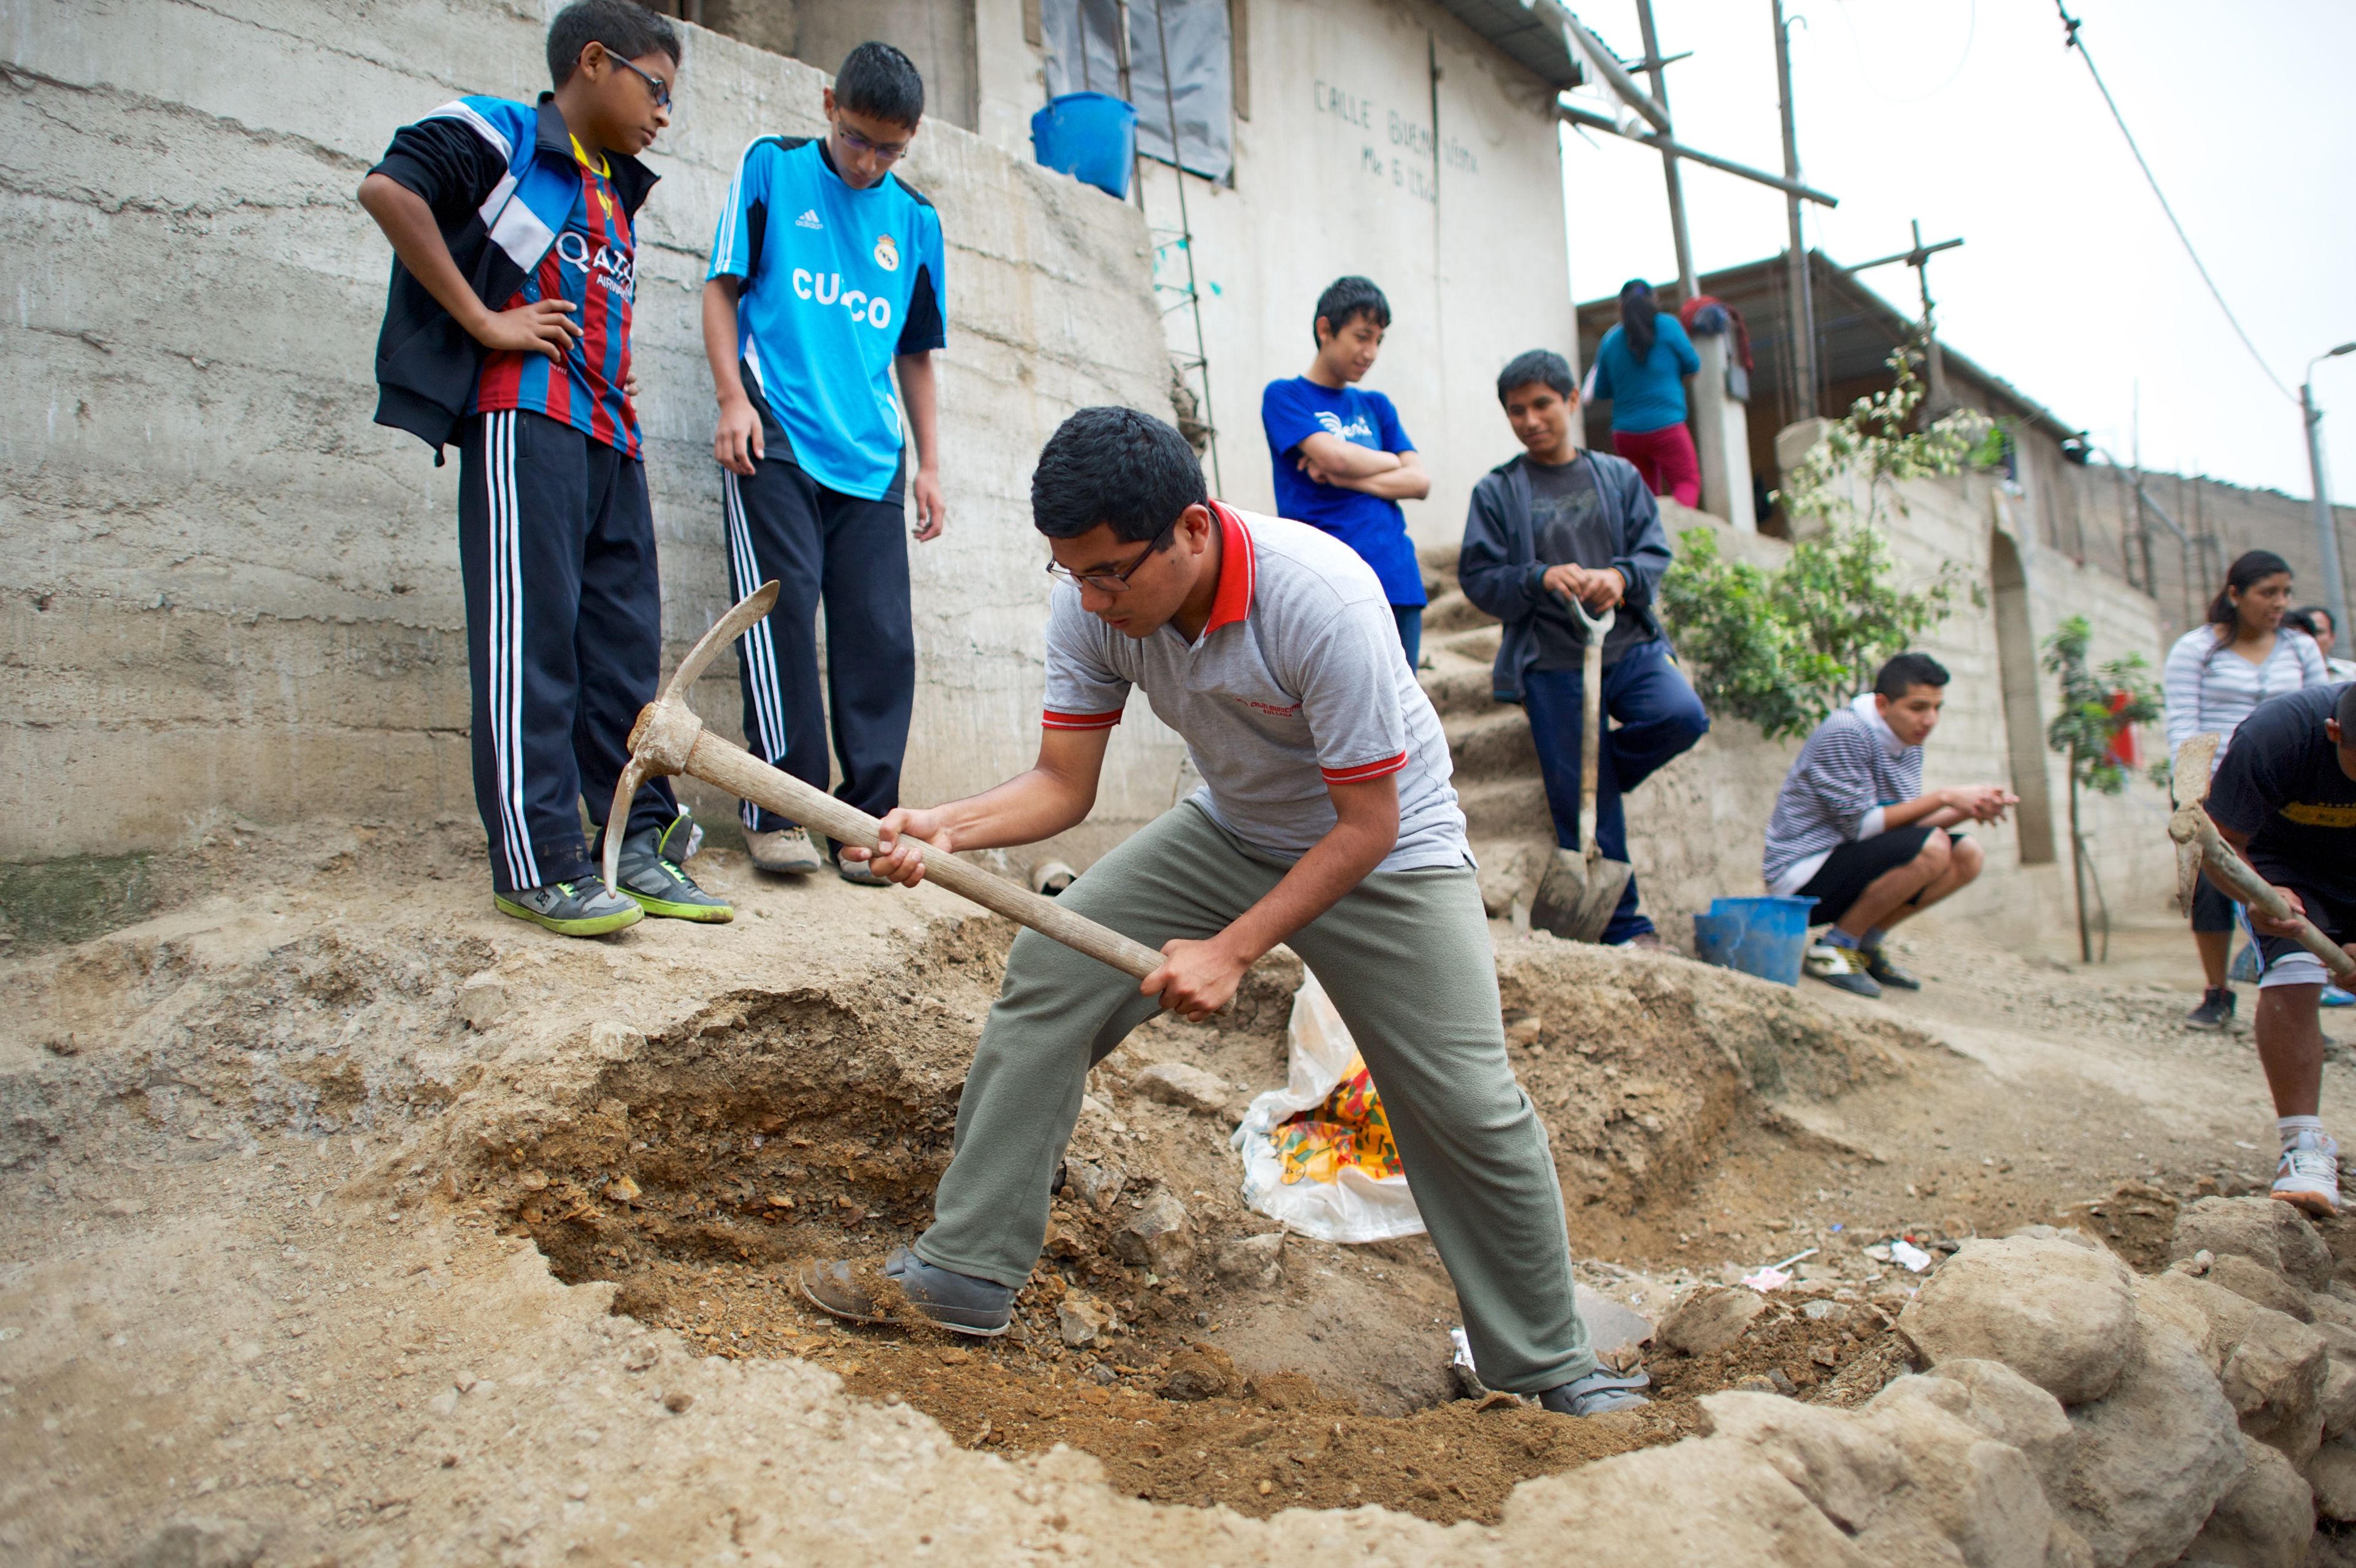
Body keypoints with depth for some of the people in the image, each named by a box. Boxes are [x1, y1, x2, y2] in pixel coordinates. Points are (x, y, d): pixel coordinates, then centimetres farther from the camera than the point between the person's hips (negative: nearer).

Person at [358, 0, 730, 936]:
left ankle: (641, 848, 9)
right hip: (526, 420, -8)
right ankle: (539, 866, -10)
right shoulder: (500, 137, 2)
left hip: (610, 436, 8)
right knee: (531, 638, -10)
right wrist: (483, 320, -15)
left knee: (625, 642, 5)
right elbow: (389, 191, -14)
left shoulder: (618, 192, 26)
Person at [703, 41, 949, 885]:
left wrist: (928, 463, 15)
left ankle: (867, 818, 3)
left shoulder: (915, 220, 16)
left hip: (871, 456, 3)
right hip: (775, 439, -3)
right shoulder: (772, 166, 9)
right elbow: (722, 287, 7)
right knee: (782, 608, -12)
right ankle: (779, 811, -5)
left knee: (882, 635, -3)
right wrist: (733, 397, -5)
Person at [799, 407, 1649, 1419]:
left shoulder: (1324, 599, -34)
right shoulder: (1090, 602, -19)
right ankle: (964, 1274, 0)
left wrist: (1233, 950, -25)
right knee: (1049, 973, -11)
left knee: (1471, 1109, -8)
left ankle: (1549, 1370, 15)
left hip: (1386, 851, -4)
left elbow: (1367, 825, -26)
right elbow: (1063, 783, -12)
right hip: (1230, 832, 5)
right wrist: (946, 829, -31)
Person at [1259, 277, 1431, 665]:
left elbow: (1419, 482, 9)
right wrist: (1390, 461, 6)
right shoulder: (1285, 396, 4)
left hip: (1397, 581, 6)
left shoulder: (1376, 407, 20)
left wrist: (1346, 478, -6)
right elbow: (1333, 455, -12)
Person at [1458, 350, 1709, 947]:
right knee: (1589, 815, -2)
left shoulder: (1618, 476, 12)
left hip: (1628, 644, 2)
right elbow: (1479, 578, 0)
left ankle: (1589, 775, 3)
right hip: (1551, 662, -2)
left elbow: (1655, 550, 6)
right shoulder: (1496, 491, 5)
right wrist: (1542, 578, -18)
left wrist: (1620, 575, -16)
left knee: (1683, 716, -27)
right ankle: (1623, 929, 13)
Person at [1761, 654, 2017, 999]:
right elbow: (1860, 825, -21)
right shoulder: (1845, 733, -18)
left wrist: (1971, 810, -7)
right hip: (1802, 878, -9)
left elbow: (1904, 822, 9)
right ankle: (1834, 946, -13)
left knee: (1967, 856, 0)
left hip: (1846, 864, 9)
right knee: (1930, 848, -27)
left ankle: (1865, 943, 5)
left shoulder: (1908, 744, 10)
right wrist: (1944, 797, -19)